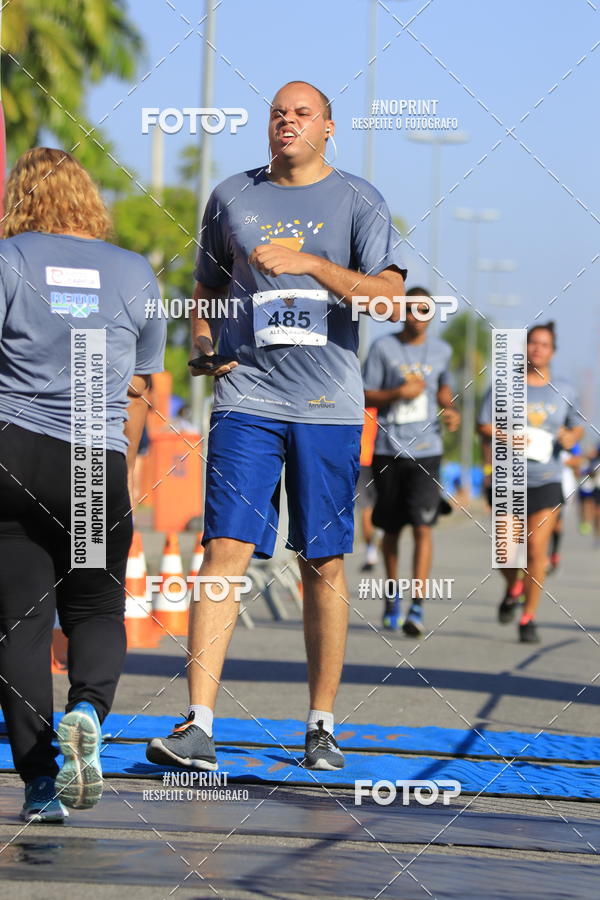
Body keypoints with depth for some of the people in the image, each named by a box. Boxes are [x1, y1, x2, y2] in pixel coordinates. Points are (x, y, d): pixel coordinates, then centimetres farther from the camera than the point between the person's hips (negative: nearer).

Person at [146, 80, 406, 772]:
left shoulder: (358, 202, 3)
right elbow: (208, 286, 24)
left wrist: (309, 262, -20)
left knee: (324, 564, 4)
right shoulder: (231, 197, 12)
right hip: (247, 398, 1)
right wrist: (204, 341, 3)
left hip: (329, 405, -1)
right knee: (224, 549, -11)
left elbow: (390, 299, -9)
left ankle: (322, 725, 15)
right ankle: (198, 727, -15)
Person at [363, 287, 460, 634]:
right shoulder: (383, 347, 0)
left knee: (423, 527, -13)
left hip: (426, 450, 0)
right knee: (391, 528, 10)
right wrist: (399, 393, -17)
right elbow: (366, 396, -1)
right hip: (389, 450, 0)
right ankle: (393, 597, 30)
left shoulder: (441, 351, 9)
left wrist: (452, 411, 7)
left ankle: (417, 607, -15)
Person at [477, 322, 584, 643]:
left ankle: (529, 617, 1)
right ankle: (512, 591, 34)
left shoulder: (564, 390, 8)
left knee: (537, 550, -9)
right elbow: (483, 426, 2)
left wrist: (572, 437, -5)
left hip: (547, 481, 0)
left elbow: (578, 426, 18)